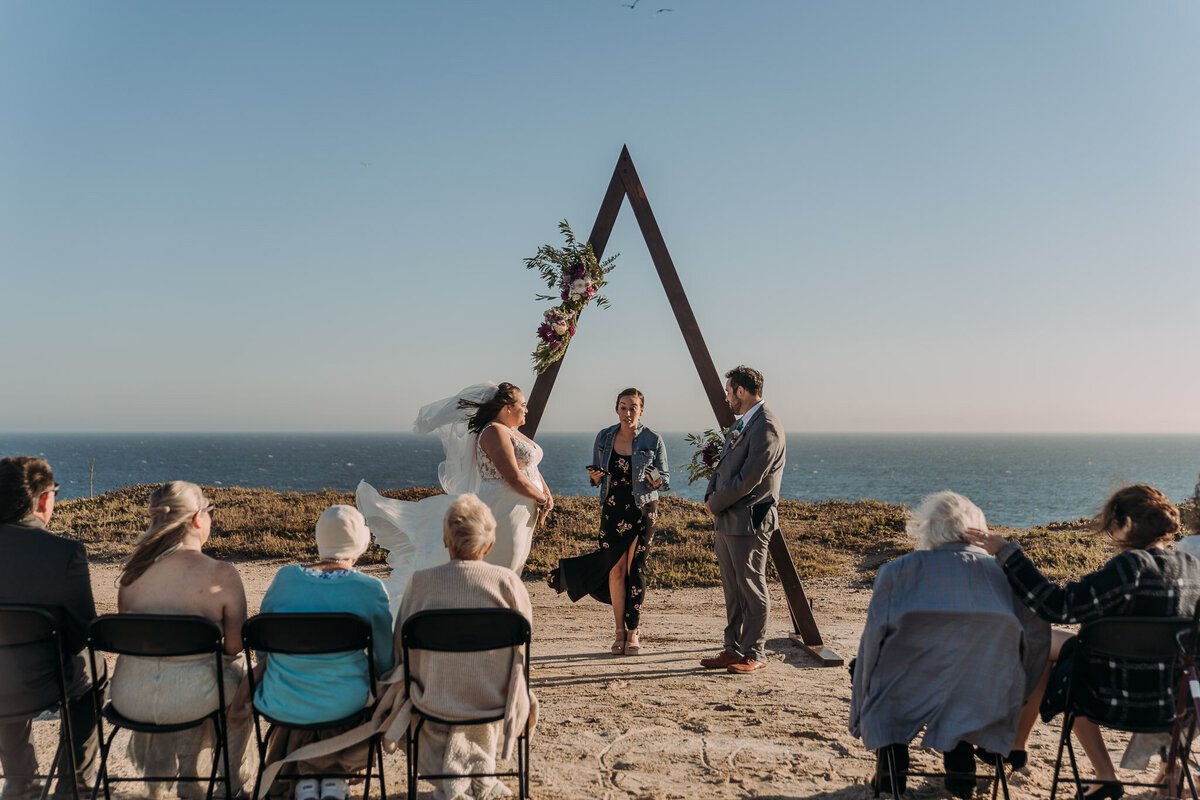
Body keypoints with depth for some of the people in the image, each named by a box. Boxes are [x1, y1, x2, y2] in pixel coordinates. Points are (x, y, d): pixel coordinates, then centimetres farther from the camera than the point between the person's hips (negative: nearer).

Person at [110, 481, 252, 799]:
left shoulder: (133, 570, 1)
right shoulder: (221, 574, -14)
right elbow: (235, 646, -8)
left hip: (129, 699, 4)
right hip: (191, 698, -4)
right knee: (241, 672, 30)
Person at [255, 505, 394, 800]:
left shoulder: (285, 577, -4)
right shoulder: (370, 589, -12)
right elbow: (386, 662, -3)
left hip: (280, 707, 2)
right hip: (344, 706, -2)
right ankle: (333, 776, 24)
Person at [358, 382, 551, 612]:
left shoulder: (512, 432, 17)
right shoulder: (494, 432, -15)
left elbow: (531, 468, 20)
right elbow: (514, 478, -21)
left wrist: (547, 494, 4)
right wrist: (540, 498, -9)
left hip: (520, 516, 10)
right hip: (501, 510, -10)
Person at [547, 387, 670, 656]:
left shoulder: (653, 440, -3)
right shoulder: (604, 438, 5)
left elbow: (665, 482, -1)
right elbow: (596, 477, 14)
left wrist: (653, 477, -23)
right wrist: (595, 476, -9)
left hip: (642, 511, -2)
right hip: (612, 511, 2)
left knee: (634, 569, -2)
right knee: (615, 569, 0)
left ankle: (633, 632, 8)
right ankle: (620, 632, 13)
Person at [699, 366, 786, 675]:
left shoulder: (767, 428, -16)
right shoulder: (741, 424, 16)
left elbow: (748, 479, -20)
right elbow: (724, 466, 20)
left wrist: (715, 504, -10)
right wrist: (711, 493, 1)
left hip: (749, 521, -10)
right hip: (727, 520, 10)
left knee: (752, 590, 0)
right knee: (733, 590, 14)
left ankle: (753, 655, 8)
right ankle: (734, 650, 22)